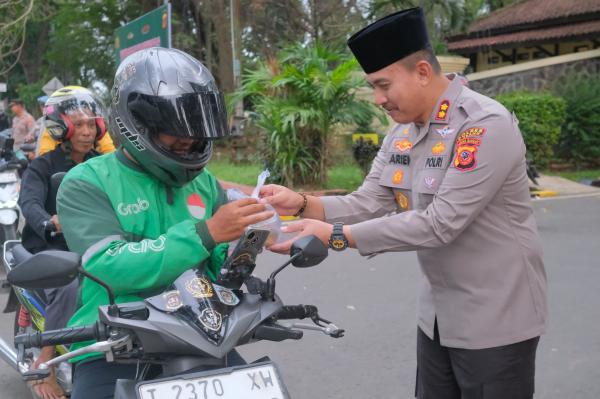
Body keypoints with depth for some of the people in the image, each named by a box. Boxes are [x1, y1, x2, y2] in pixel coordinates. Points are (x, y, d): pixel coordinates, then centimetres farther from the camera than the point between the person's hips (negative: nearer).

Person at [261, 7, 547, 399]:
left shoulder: (487, 126, -22)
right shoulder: (403, 132, 4)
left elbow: (440, 224, -28)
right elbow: (368, 203, 0)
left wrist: (335, 236, -28)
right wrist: (303, 204, -17)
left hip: (495, 319, -7)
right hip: (437, 315, 8)